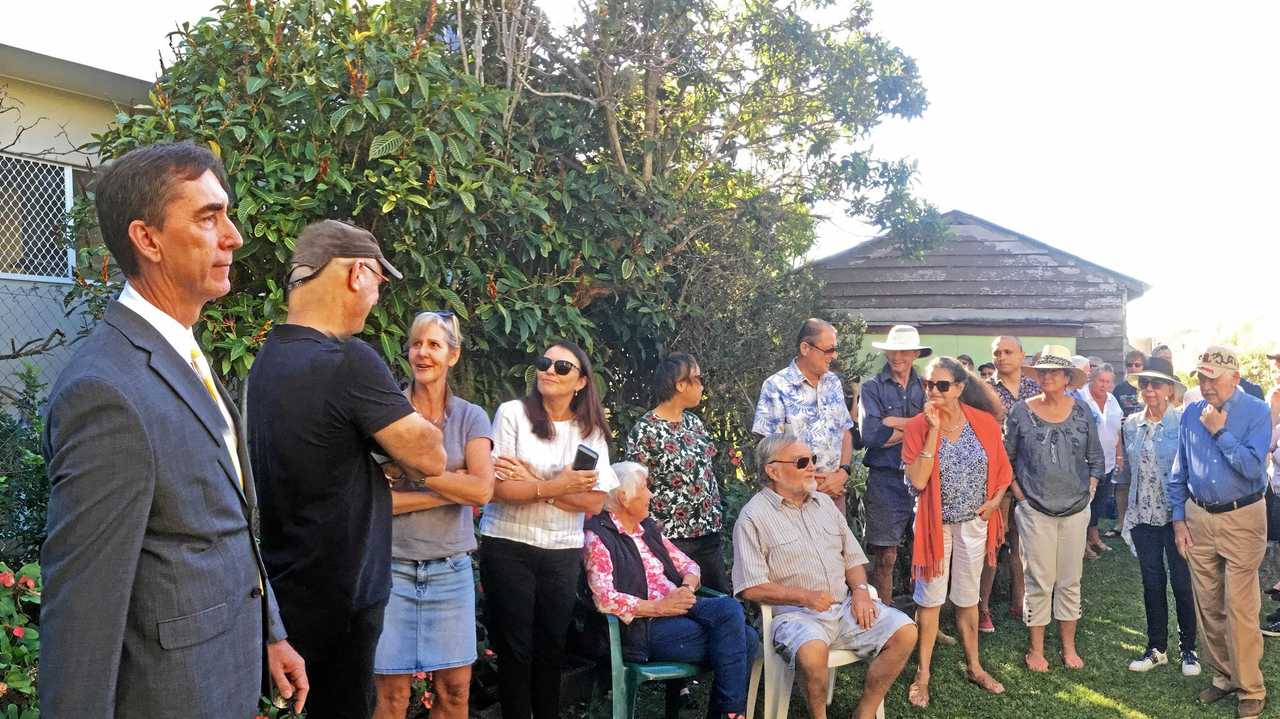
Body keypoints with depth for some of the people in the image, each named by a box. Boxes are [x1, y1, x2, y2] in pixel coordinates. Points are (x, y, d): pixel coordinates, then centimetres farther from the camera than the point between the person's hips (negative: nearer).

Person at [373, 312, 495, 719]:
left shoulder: (471, 418, 4)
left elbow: (482, 490, -10)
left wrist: (413, 469, -15)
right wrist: (450, 490, -12)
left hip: (450, 568, 2)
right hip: (392, 565, -2)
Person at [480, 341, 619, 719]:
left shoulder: (591, 430, 3)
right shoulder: (513, 413, -6)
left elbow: (594, 502, -6)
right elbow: (497, 488, -14)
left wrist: (533, 482, -14)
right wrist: (557, 487, -20)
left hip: (563, 553, 3)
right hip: (508, 547, -3)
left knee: (552, 648, 11)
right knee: (515, 649, 4)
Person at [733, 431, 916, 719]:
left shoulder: (824, 502, 16)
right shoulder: (753, 517, -5)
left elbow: (853, 557, 20)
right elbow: (751, 588, -11)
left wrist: (860, 589, -1)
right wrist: (805, 596, -20)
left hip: (846, 606, 6)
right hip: (795, 613, -6)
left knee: (905, 631, -13)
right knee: (812, 651, -37)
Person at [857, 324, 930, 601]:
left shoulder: (925, 387, 12)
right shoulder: (872, 388, 3)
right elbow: (871, 434, -11)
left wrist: (896, 423, -11)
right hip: (886, 478, -3)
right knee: (885, 555, 1)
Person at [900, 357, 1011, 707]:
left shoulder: (984, 422, -8)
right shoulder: (918, 426, -14)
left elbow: (1003, 469, 5)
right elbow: (918, 480, -24)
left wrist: (995, 500, -10)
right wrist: (934, 430, -27)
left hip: (974, 522, 2)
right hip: (936, 523, -2)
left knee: (968, 597, 17)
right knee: (930, 598, 5)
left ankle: (973, 666, 32)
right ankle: (923, 674, 16)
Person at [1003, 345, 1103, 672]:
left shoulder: (1081, 411, 3)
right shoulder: (1021, 412, -3)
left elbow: (1095, 457, 12)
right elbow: (1006, 457, 5)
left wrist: (1090, 490, 4)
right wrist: (1018, 492, -1)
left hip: (1075, 508, 2)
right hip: (1035, 509, -2)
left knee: (1070, 581, 10)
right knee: (1039, 581, 2)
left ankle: (1069, 646, 22)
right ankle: (1036, 648, 13)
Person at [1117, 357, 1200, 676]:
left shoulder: (1183, 423, -8)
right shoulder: (1131, 424, 6)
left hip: (1176, 515, -4)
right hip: (1143, 515, 4)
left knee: (1182, 582, 3)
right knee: (1152, 583, 11)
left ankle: (1188, 647, 19)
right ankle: (1157, 647, 23)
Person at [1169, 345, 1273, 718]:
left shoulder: (1256, 412, -8)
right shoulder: (1191, 414, 5)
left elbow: (1253, 467, -19)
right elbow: (1178, 472, 11)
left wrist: (1220, 432, -19)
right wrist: (1179, 519, 8)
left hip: (1242, 519, -4)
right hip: (1198, 517, 5)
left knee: (1240, 608, -4)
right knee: (1208, 605, 10)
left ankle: (1250, 689, 8)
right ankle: (1223, 675, 25)